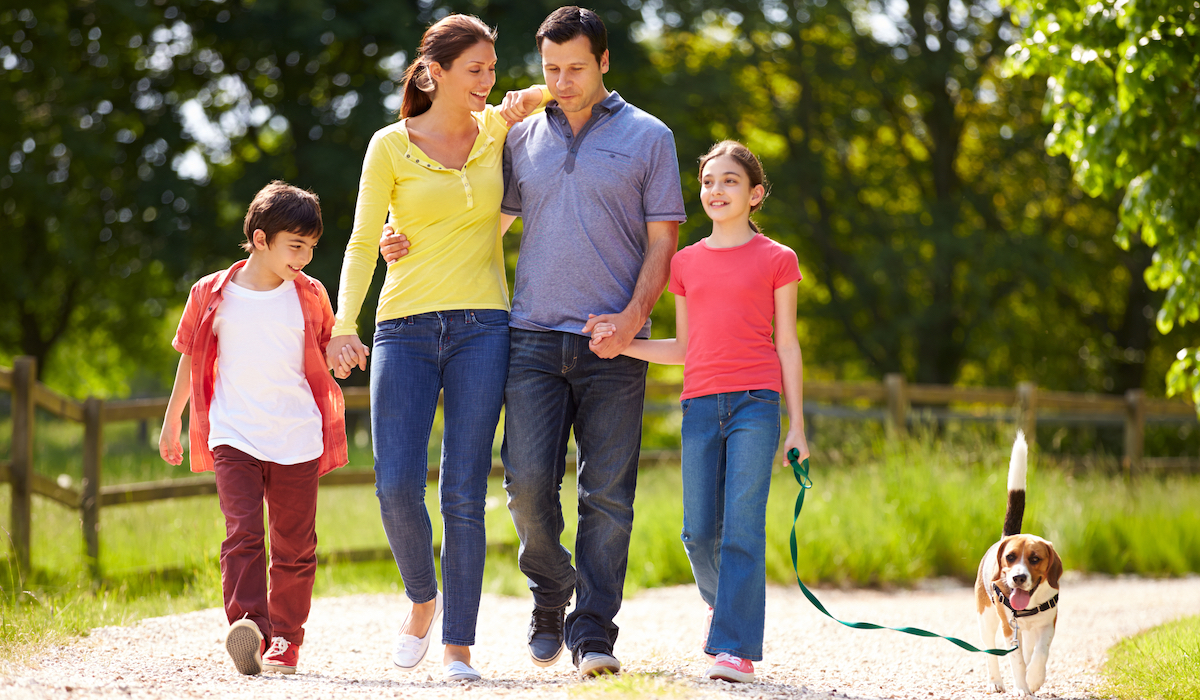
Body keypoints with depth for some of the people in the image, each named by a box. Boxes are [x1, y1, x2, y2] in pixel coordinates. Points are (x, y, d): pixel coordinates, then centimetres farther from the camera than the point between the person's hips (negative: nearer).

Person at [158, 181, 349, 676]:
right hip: (234, 437, -2)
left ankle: (285, 637, 17)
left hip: (297, 440, 2)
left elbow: (326, 355, 19)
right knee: (243, 532, -17)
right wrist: (171, 423, 20)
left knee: (294, 545, 6)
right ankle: (248, 626, -27)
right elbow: (191, 360, 13)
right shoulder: (214, 295, 0)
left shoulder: (309, 296, 5)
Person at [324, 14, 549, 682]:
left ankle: (459, 645, 2)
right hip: (406, 327, -1)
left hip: (482, 329, 1)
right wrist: (345, 324, -14)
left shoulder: (500, 128, 9)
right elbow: (362, 242, -1)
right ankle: (423, 598, 18)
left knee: (464, 495, -4)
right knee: (398, 487, -10)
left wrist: (532, 99, 4)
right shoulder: (391, 146, 3)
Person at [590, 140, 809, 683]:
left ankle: (736, 648, -9)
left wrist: (797, 425, 2)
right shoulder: (687, 262, 14)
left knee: (742, 529, -10)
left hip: (755, 403, -3)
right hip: (700, 404, 4)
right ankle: (723, 602, 31)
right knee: (698, 531, 2)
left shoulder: (775, 260, 5)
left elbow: (787, 345, 5)